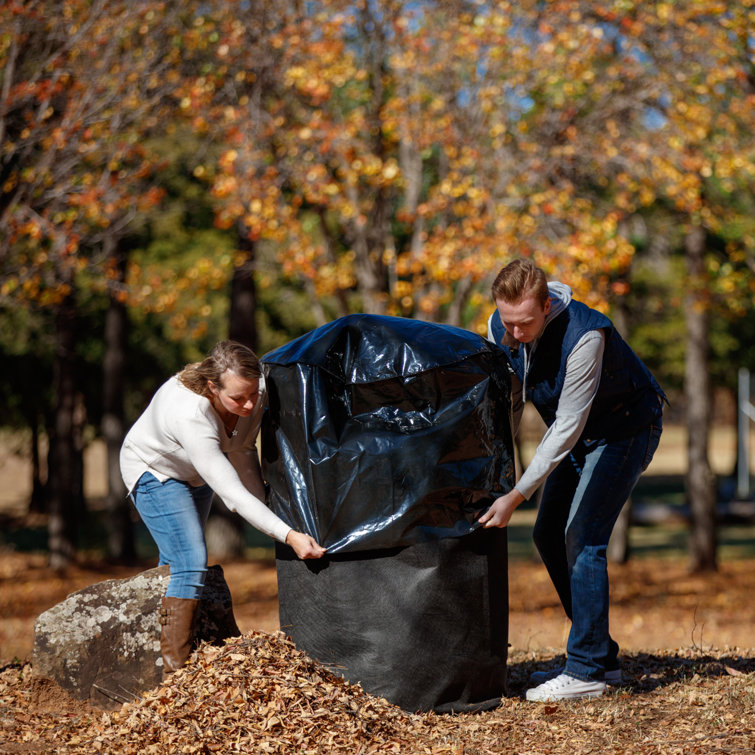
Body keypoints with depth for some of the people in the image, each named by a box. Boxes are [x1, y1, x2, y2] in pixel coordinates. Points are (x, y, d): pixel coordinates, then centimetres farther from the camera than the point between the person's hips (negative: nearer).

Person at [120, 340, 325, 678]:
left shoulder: (255, 395, -25)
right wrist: (288, 535, -48)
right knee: (190, 565, -20)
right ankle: (174, 675, -19)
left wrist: (266, 505, -10)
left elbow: (242, 453, -6)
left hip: (196, 476, 7)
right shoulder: (190, 414, -44)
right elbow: (232, 492, -45)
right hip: (154, 472, -7)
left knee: (178, 565, 15)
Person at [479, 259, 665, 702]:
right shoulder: (501, 328, -14)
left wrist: (516, 496, -33)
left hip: (626, 428, -8)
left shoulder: (583, 337, -36)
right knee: (549, 535, 4)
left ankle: (587, 672, -14)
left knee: (583, 538, -18)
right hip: (580, 432, 8)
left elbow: (567, 428, -33)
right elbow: (508, 402, 1)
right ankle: (602, 655, 13)